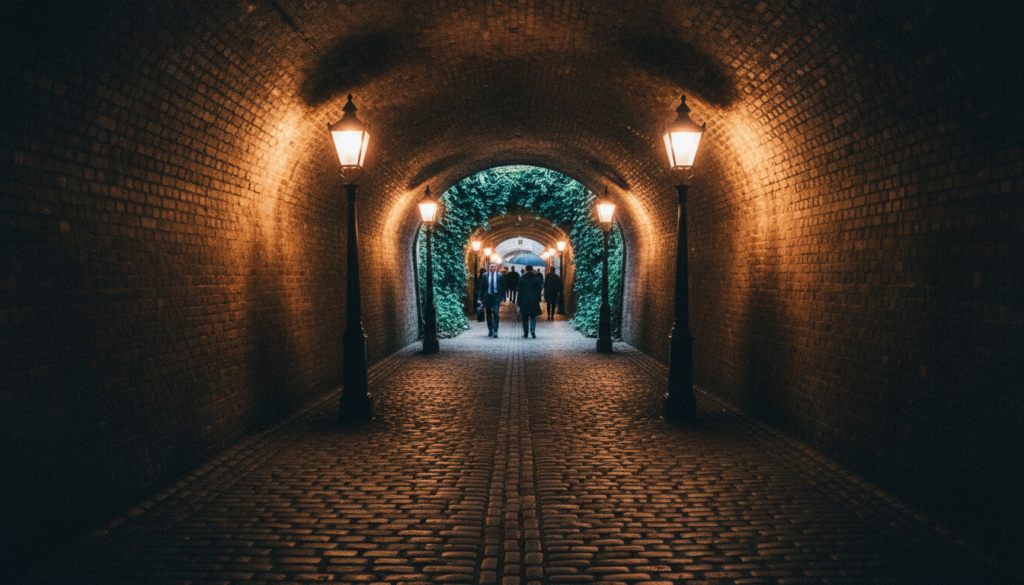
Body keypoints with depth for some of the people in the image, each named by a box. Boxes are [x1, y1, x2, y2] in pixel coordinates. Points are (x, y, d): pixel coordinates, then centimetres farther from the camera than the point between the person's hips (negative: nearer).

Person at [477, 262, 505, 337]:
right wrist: (480, 298, -1)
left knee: (496, 313, -11)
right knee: (488, 314, 10)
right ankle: (490, 330, 24)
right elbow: (481, 287, 4)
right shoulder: (485, 276, 3)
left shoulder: (500, 276, 1)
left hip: (496, 296, -2)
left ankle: (495, 331, -10)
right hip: (487, 296, 2)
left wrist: (502, 297, 2)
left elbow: (503, 287, 7)